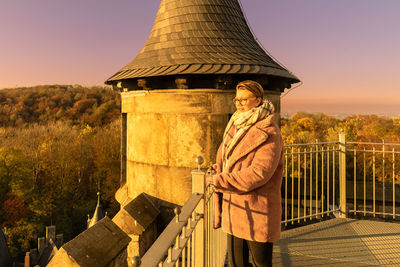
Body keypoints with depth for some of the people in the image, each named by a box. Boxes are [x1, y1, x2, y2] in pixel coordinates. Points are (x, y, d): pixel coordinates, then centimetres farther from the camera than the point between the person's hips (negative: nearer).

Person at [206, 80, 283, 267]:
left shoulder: (268, 133, -16)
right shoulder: (235, 127, 9)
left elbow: (259, 173, -26)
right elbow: (222, 157, 18)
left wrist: (218, 180, -20)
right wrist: (215, 172, -4)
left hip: (256, 213, -7)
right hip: (233, 211, 7)